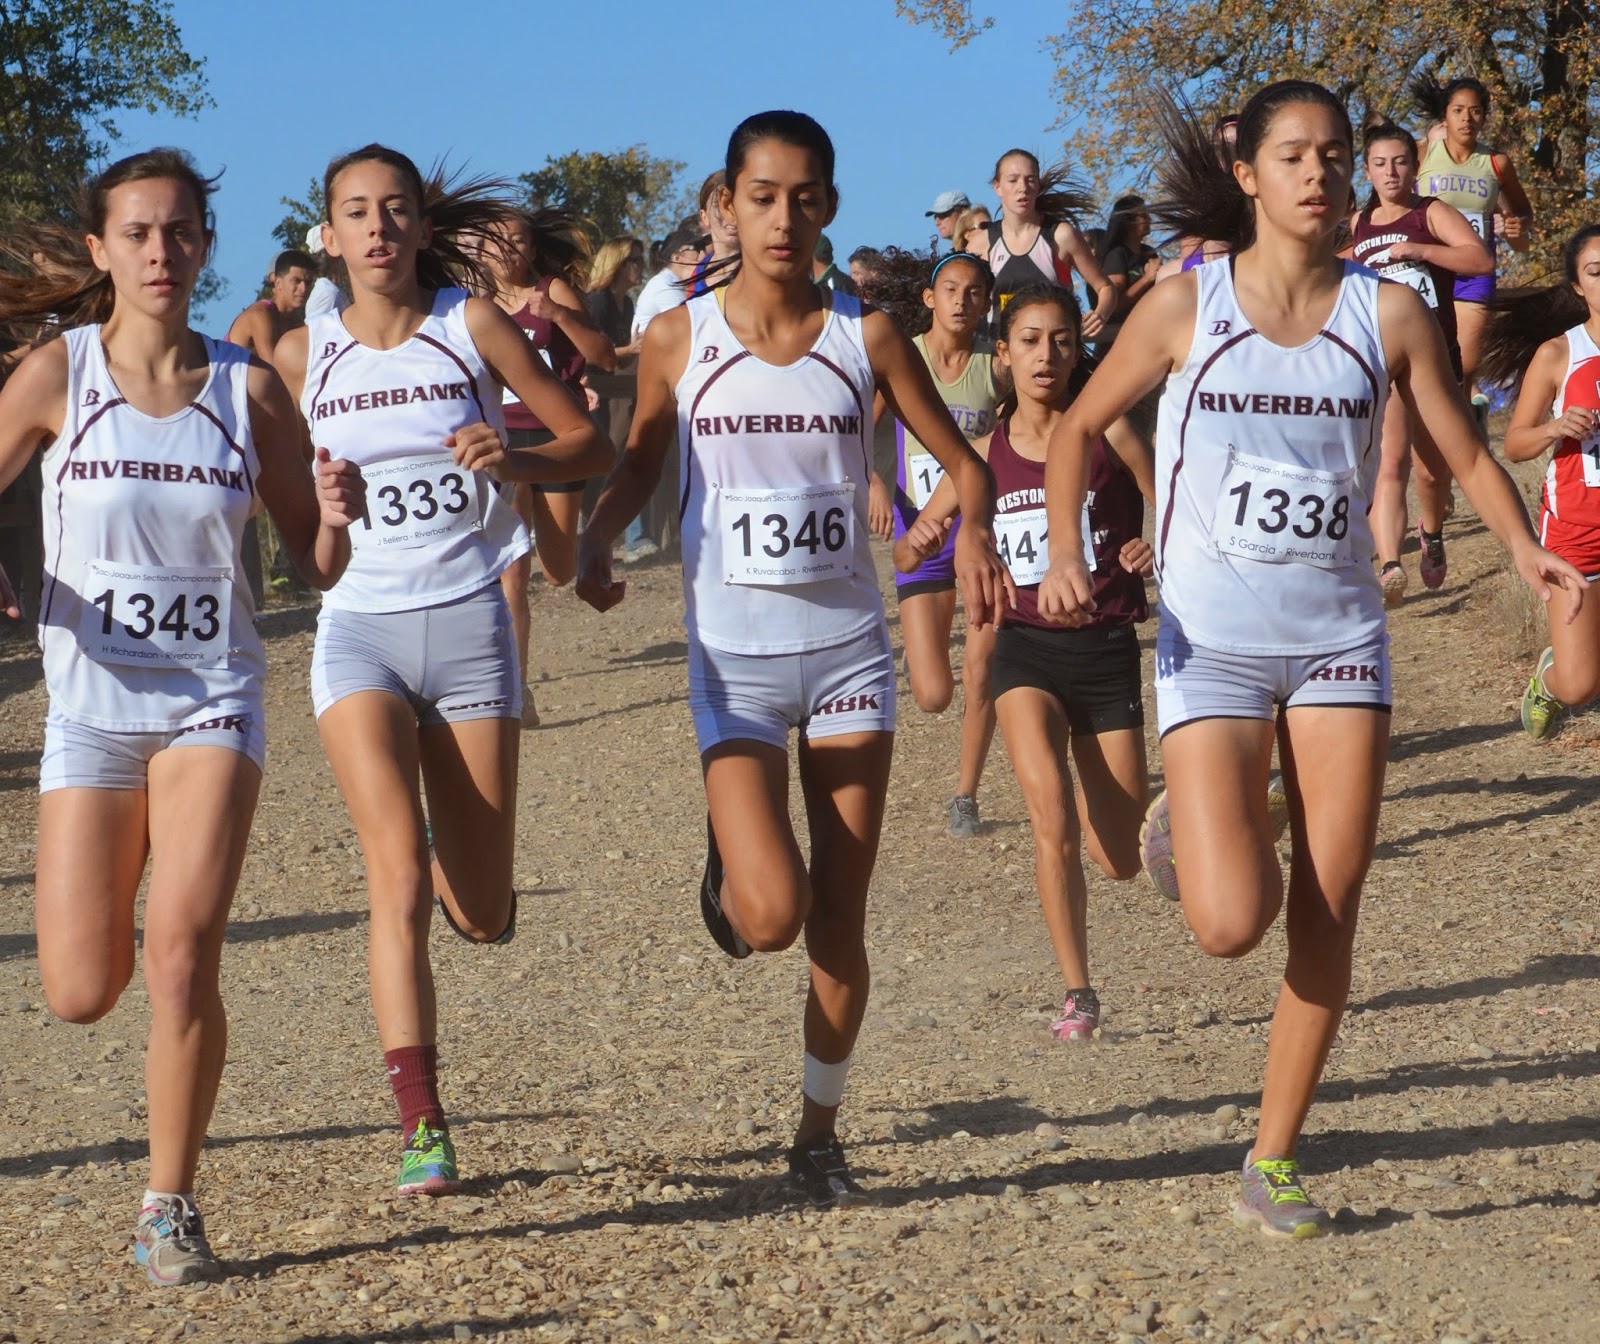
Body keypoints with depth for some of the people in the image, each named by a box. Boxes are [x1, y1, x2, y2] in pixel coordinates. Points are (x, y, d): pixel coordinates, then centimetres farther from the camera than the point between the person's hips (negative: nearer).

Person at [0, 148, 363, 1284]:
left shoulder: (247, 386, -1)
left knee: (182, 959, -14)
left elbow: (314, 563, 5)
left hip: (212, 697, 0)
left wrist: (337, 518, -18)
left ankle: (171, 1208, 1)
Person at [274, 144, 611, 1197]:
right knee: (400, 878, -17)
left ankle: (469, 878, 42)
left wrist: (513, 459, -18)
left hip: (469, 624, 0)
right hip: (359, 630, 0)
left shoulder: (473, 324, 0)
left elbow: (593, 446, 3)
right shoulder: (303, 354, 4)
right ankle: (423, 1129, -15)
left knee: (481, 914, 3)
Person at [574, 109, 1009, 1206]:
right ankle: (728, 867, 21)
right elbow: (640, 464, 12)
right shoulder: (680, 339, -2)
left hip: (849, 648, 1)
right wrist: (597, 537, -8)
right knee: (772, 915, -16)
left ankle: (820, 1131, 22)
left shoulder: (866, 335, -1)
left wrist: (975, 529, -16)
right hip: (735, 654, -1)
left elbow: (962, 460, 5)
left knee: (841, 923, 4)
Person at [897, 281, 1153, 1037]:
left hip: (1107, 646, -1)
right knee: (1052, 818, -22)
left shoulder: (1107, 431, -5)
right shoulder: (985, 454, 3)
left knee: (1123, 859, 6)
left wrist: (1157, 547, -25)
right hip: (1026, 646, 1)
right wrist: (918, 541, -15)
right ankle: (1077, 995, -11)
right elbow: (905, 557, 8)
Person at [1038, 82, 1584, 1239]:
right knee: (1231, 923, -13)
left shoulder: (1388, 312, -1)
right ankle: (1188, 825, 23)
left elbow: (1467, 456, 3)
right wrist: (1065, 552, -10)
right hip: (1214, 644, -2)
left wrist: (1527, 551, -16)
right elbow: (1082, 427, 6)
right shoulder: (1186, 307, -5)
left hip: (1340, 639, 2)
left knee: (1327, 917, 1)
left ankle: (1274, 1161, 16)